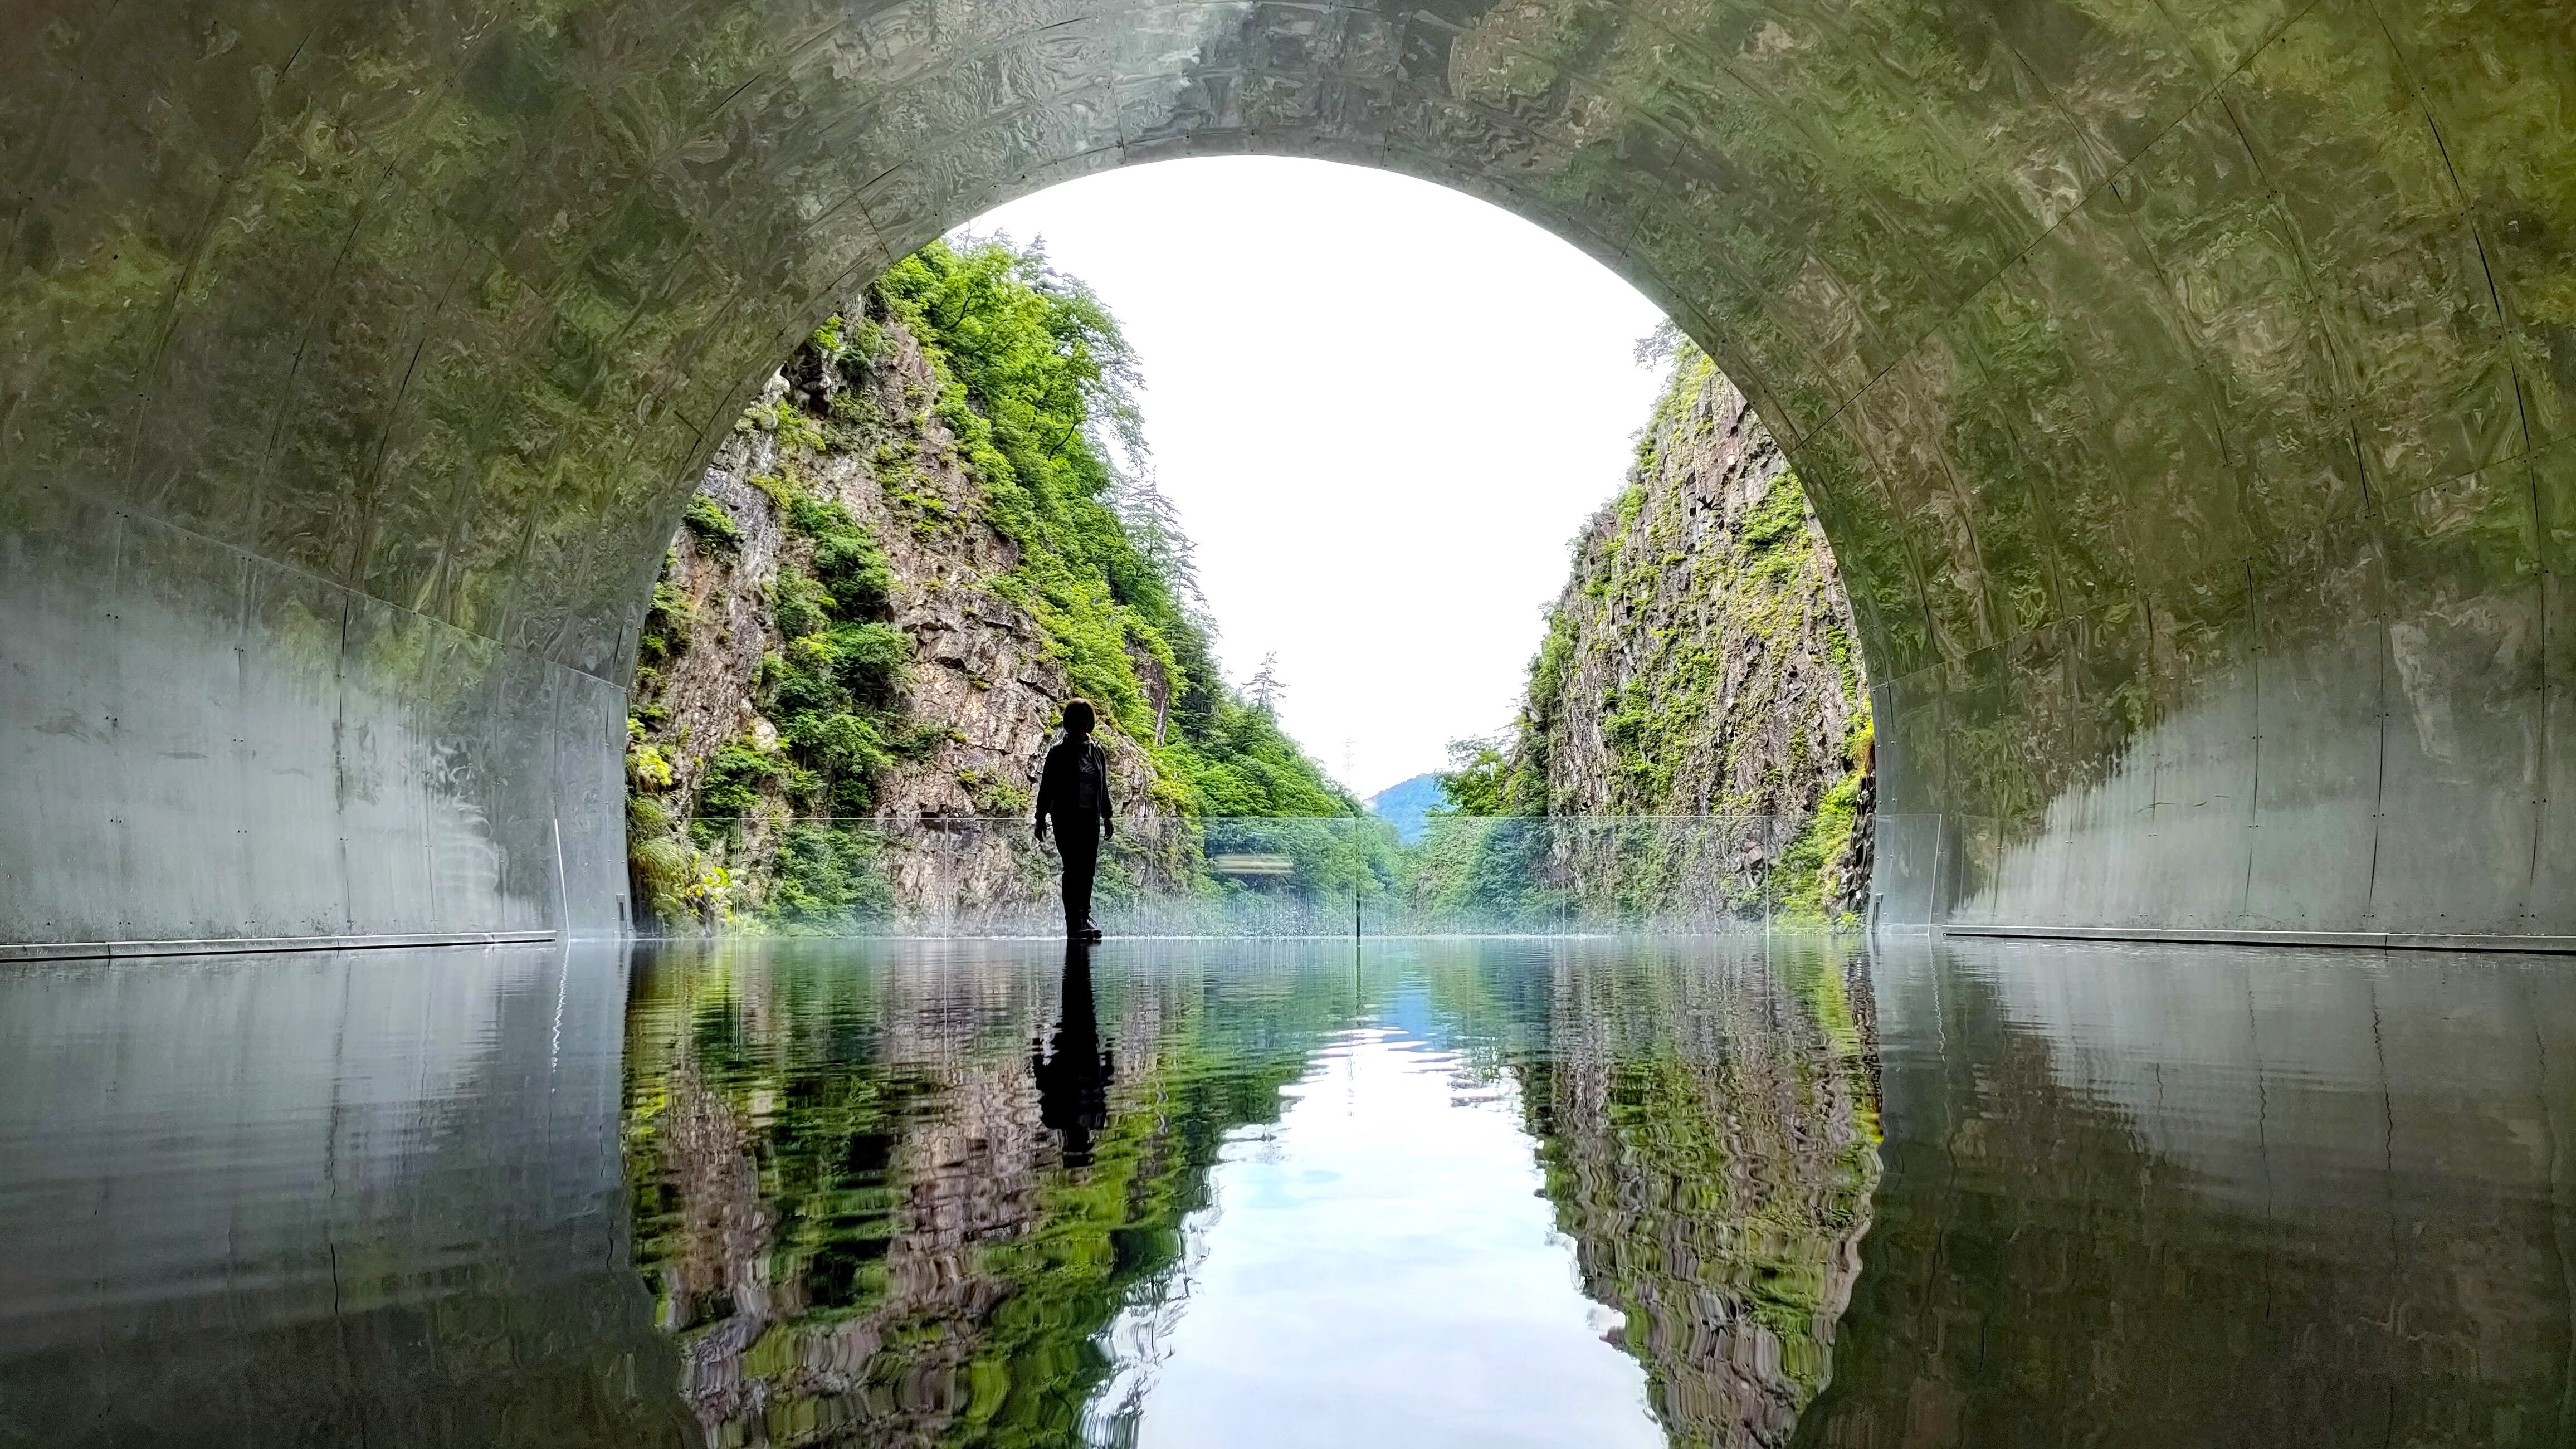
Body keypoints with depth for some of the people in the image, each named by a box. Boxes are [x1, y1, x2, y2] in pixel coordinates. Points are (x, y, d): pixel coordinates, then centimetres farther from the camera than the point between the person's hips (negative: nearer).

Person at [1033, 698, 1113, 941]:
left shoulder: (1098, 752, 13)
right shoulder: (1059, 753, -1)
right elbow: (1046, 787, -1)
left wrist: (1107, 817, 18)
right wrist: (1041, 818, -3)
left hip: (1091, 818, 5)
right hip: (1067, 818, -5)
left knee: (1088, 868, 4)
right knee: (1073, 867, -10)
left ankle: (1083, 917, 15)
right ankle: (1074, 923, -10)